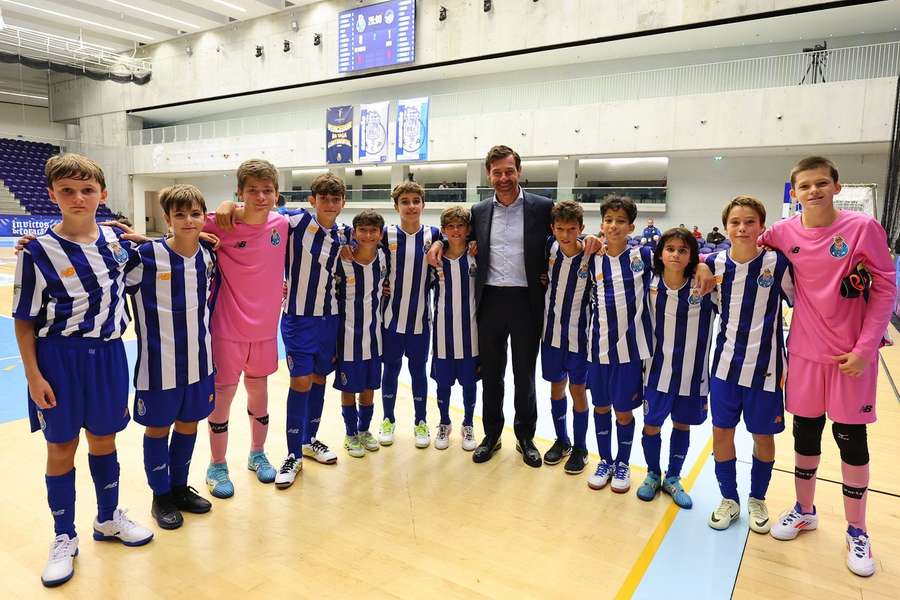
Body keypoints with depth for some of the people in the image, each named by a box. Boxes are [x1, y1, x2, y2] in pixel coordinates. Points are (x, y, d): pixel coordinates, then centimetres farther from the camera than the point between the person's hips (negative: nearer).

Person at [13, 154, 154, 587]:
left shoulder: (116, 241, 0)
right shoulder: (38, 253, -11)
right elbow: (25, 322, -6)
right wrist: (33, 376, -11)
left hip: (108, 354, 3)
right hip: (60, 359, -3)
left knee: (103, 439, 16)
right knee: (62, 448, 8)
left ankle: (109, 519, 36)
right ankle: (64, 539, 27)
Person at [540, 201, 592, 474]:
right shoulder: (550, 247, -7)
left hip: (579, 334, -3)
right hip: (552, 331, 4)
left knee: (577, 389, 6)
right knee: (556, 385, 15)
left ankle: (580, 447, 24)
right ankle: (562, 440, 33)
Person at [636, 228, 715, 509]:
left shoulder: (703, 287, -12)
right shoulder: (650, 285, -7)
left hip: (692, 372, 0)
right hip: (658, 370, 1)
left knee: (682, 425, 14)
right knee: (651, 425, 7)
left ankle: (672, 478, 34)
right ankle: (652, 475, 31)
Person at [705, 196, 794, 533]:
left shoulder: (777, 263, -12)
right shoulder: (715, 264, -5)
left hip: (765, 366, -2)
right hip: (725, 363, 2)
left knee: (763, 435, 13)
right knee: (721, 432, 8)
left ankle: (757, 500, 35)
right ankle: (729, 499, 29)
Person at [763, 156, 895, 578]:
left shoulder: (863, 227, -10)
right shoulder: (783, 233, -4)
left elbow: (885, 289, -7)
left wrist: (864, 348, -11)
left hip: (853, 354, -2)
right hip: (805, 352, 2)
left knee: (851, 440, 7)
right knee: (806, 434, 13)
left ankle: (857, 532, 26)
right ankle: (804, 510, 33)